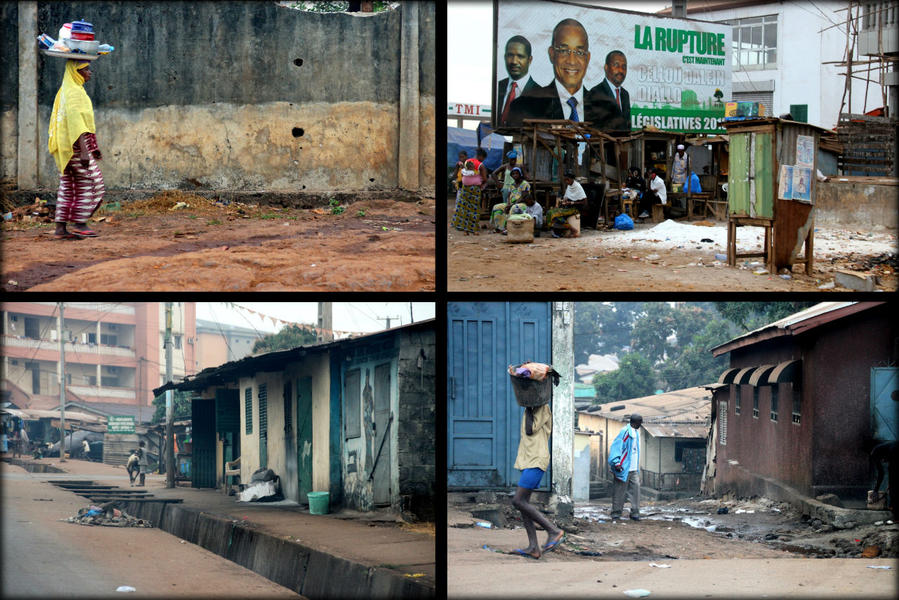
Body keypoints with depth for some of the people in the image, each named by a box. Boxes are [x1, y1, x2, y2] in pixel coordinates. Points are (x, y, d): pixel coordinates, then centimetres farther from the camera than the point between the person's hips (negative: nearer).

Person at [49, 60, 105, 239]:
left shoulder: (65, 90, 18)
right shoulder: (75, 92, -14)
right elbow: (76, 122, -23)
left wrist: (92, 148, 26)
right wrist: (84, 150, -28)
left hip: (65, 148, 10)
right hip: (77, 145, -10)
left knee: (68, 187, 8)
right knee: (91, 182, -3)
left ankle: (60, 228, 6)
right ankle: (79, 224, -4)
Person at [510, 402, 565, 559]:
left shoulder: (543, 409, -9)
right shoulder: (530, 410, 18)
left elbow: (530, 429, -18)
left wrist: (528, 409, -11)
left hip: (536, 461, -10)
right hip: (527, 461, 10)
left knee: (518, 501, -15)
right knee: (523, 502, 4)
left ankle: (553, 530, -10)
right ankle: (533, 547, 3)